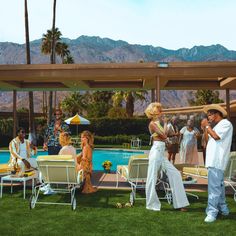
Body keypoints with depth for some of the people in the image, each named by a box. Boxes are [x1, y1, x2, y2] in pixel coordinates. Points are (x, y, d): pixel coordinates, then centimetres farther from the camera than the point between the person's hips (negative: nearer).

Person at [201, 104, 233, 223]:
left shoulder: (226, 123, -6)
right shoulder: (216, 126, 22)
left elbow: (216, 136, -20)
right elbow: (208, 140, 18)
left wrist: (207, 126, -8)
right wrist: (205, 128, 8)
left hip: (217, 160, -10)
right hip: (213, 160, 10)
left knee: (214, 186, -12)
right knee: (218, 185, 17)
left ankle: (212, 212, -11)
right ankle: (223, 208, 28)